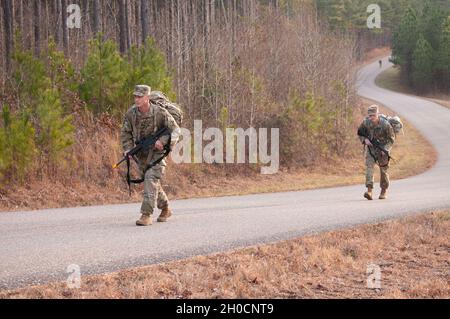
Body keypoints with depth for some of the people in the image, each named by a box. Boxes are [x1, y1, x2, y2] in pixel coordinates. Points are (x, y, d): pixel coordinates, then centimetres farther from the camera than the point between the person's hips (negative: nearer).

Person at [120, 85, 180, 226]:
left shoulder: (159, 113, -19)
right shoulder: (131, 113, -7)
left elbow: (175, 129, -11)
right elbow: (125, 133, 6)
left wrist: (162, 141, -25)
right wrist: (128, 149, -8)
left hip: (157, 152, -5)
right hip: (141, 153, 5)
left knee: (151, 179, -22)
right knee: (153, 183, 16)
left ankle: (146, 215, -23)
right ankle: (165, 209, 37)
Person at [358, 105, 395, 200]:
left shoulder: (385, 124, -22)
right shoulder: (365, 122, -13)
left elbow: (391, 139, -11)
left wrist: (385, 149, -22)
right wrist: (364, 139, -15)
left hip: (382, 150, -2)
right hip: (370, 148, 2)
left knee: (384, 171, 9)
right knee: (369, 167, -17)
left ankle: (384, 191, 28)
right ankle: (369, 190, -26)